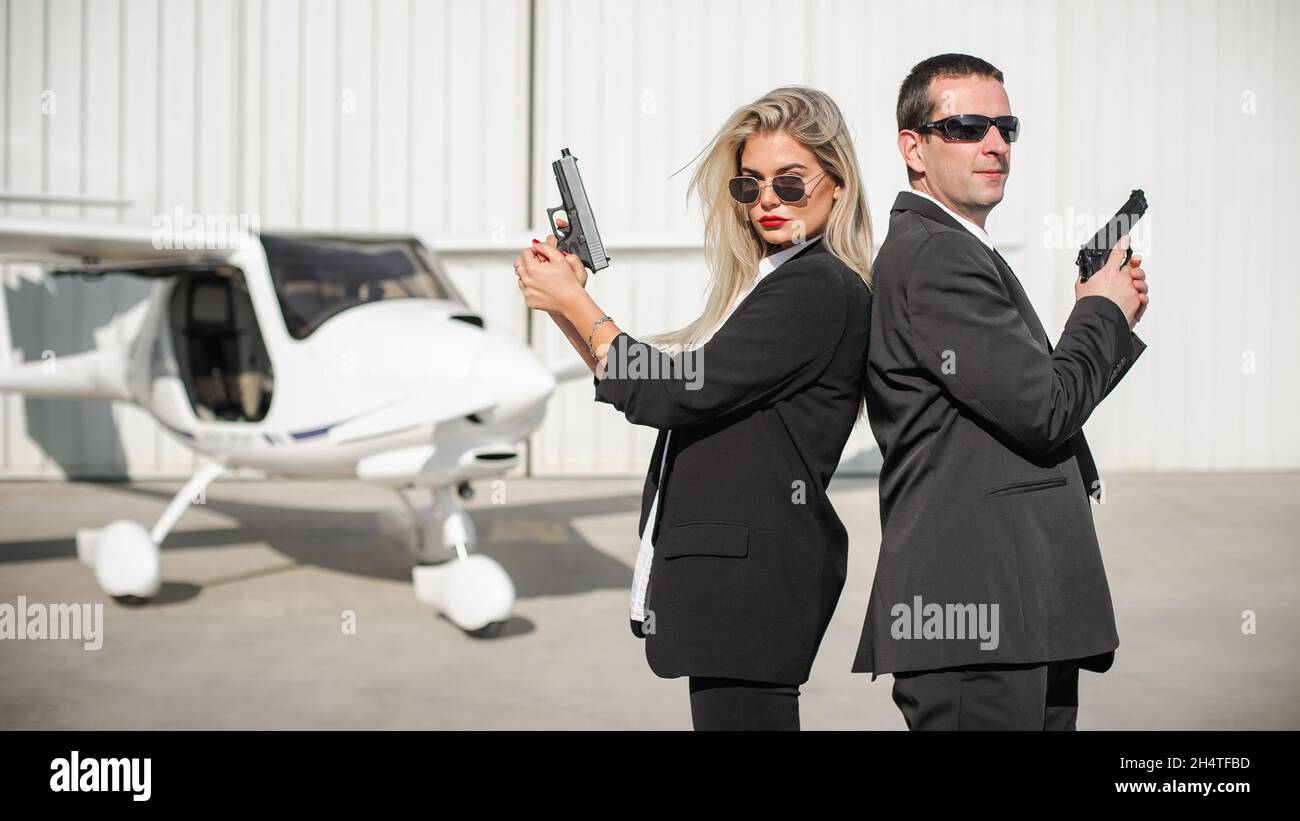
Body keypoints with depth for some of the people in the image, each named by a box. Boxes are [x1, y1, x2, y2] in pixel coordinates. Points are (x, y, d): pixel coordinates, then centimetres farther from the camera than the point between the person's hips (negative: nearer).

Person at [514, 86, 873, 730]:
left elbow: (676, 395, -16)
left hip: (751, 572, -10)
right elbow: (644, 386, 19)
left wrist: (575, 302, -5)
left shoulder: (819, 289, -13)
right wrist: (564, 303, 11)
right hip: (733, 564, 10)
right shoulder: (777, 284, 18)